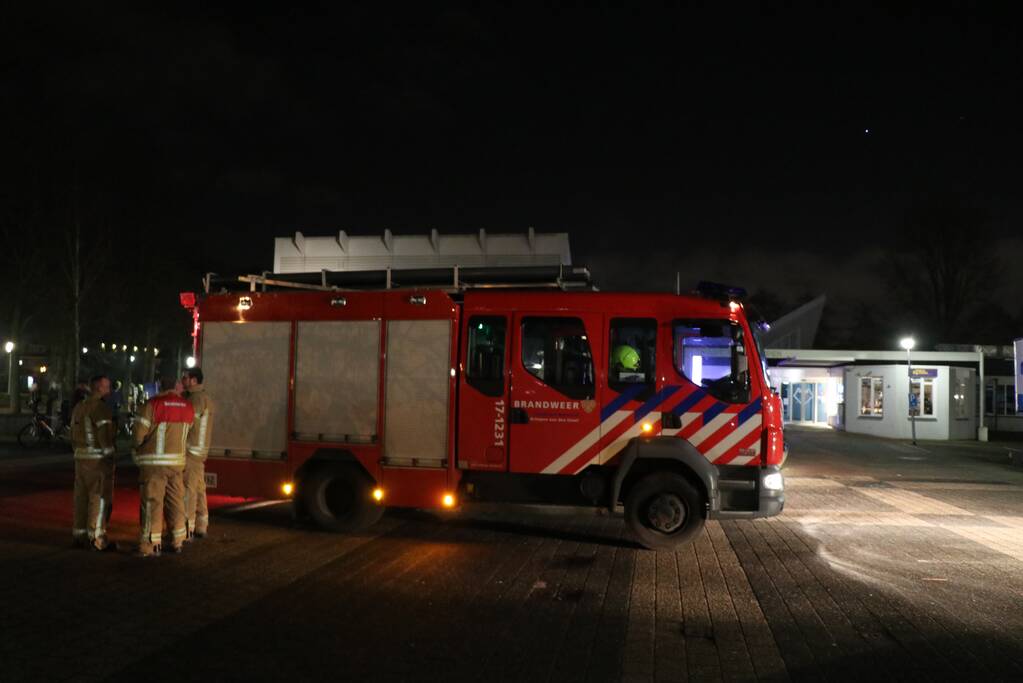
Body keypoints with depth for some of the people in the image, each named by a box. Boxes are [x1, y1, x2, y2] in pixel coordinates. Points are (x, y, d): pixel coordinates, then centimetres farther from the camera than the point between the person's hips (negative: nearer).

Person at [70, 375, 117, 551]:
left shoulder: (79, 407, 15)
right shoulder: (100, 407, -15)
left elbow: (73, 433, 19)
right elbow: (104, 434, -20)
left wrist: (78, 450, 23)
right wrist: (109, 452, -9)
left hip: (80, 457, 9)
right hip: (98, 458, -9)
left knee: (81, 497, 13)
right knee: (100, 498, -4)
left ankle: (79, 535, 20)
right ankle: (96, 538, -3)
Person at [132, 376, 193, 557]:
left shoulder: (153, 404, -10)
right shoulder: (188, 406, 4)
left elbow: (139, 434, -9)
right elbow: (186, 431, 9)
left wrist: (138, 449, 10)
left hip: (154, 462, -4)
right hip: (177, 461, 5)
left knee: (152, 502, 0)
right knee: (176, 501, 12)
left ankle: (150, 545, 2)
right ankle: (177, 542, 19)